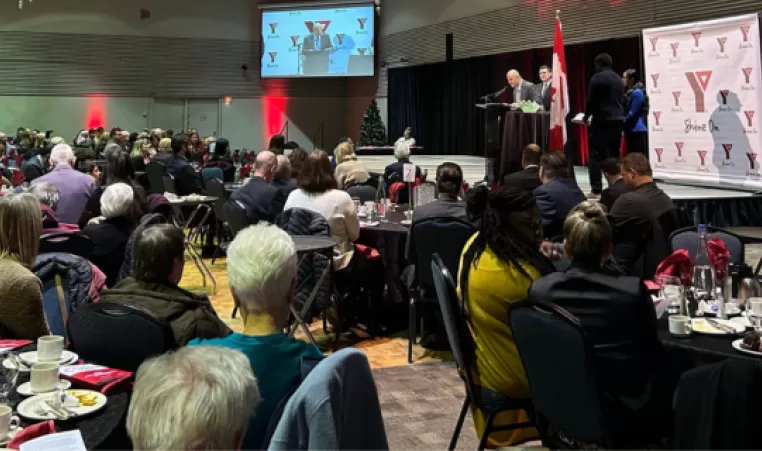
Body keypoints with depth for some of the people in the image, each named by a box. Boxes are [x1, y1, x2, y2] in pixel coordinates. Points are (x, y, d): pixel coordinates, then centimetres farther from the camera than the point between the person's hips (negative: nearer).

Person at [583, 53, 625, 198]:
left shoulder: (597, 78, -7)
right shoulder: (618, 79, 13)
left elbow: (591, 100, -7)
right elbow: (620, 99, 17)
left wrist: (586, 116, 9)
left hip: (602, 120, -7)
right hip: (617, 120, 7)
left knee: (595, 155, -5)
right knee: (614, 155, 11)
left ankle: (596, 189, -10)